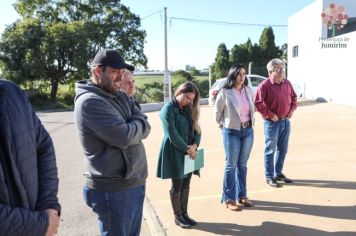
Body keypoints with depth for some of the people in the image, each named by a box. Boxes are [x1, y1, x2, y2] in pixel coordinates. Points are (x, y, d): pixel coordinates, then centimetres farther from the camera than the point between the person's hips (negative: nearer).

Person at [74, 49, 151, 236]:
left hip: (135, 183, 8)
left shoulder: (120, 96, 9)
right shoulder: (89, 102, -17)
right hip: (114, 189, -8)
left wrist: (132, 127, -15)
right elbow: (124, 137, -23)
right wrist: (138, 124, -4)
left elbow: (146, 126, 3)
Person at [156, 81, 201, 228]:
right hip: (175, 152, -7)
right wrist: (187, 149, -15)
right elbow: (172, 134, -18)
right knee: (177, 186, 5)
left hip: (188, 152, 7)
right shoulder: (168, 109, -13)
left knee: (186, 185, 13)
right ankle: (177, 217, 20)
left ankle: (184, 213, 27)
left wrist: (194, 145, -9)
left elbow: (197, 128, 8)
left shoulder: (189, 109, 11)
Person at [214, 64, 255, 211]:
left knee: (242, 165, 13)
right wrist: (224, 125, 5)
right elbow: (217, 112, -1)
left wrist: (250, 121, 12)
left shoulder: (248, 90, 3)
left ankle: (242, 195, 26)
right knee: (231, 165, 2)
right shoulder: (225, 93, -11)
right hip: (232, 132, -4)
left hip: (248, 131, 5)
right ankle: (228, 198, 13)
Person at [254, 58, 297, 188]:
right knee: (270, 150, 2)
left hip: (286, 121, 7)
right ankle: (269, 177, 13)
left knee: (282, 149, 15)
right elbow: (258, 103, -18)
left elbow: (293, 98, 20)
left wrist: (292, 110, 4)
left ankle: (278, 173, 31)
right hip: (272, 122, -7)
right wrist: (270, 115, -16)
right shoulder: (264, 85, -14)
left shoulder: (287, 83, 8)